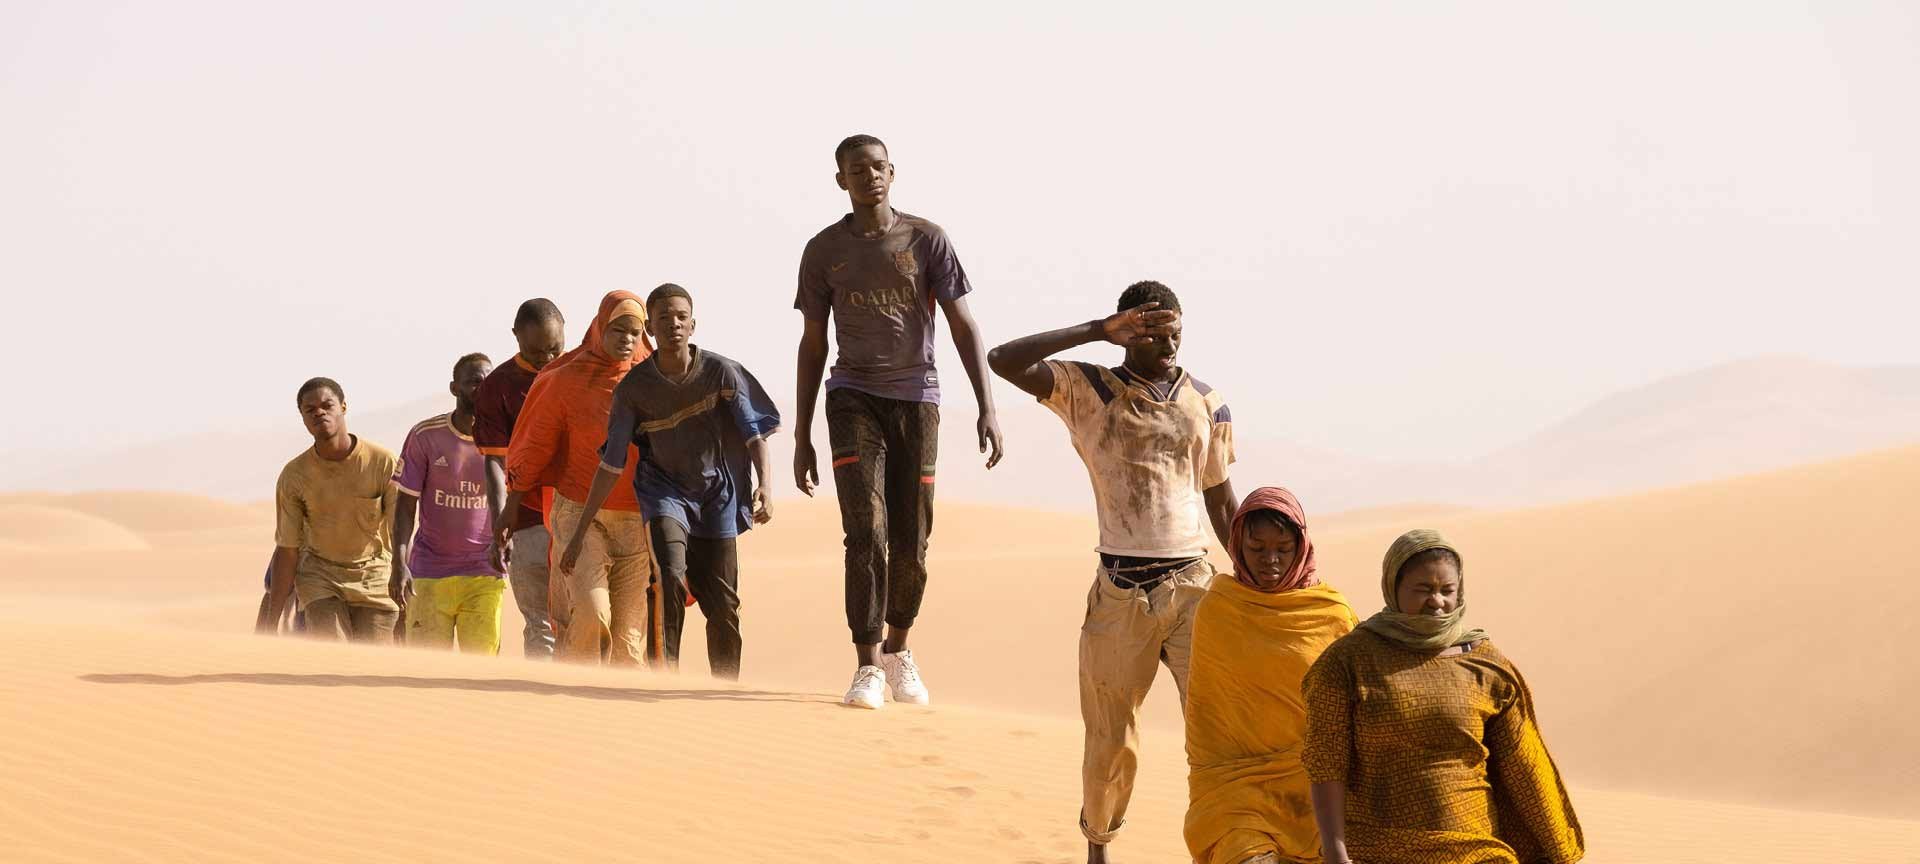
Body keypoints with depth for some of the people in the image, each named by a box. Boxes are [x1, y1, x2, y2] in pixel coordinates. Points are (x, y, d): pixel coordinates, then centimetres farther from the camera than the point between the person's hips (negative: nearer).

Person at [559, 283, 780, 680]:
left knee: (722, 603, 1)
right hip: (664, 488, -1)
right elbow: (611, 463, -6)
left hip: (716, 491, 1)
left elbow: (754, 431, -7)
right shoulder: (633, 387, -11)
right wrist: (580, 532, -6)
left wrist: (764, 484, -25)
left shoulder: (721, 372, -13)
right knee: (671, 574, -26)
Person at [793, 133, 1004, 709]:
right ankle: (867, 667, -11)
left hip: (917, 400, 0)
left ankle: (898, 651, 26)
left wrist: (987, 407, -11)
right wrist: (801, 436, 8)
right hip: (853, 398, 0)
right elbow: (813, 343, 10)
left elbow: (962, 325, -1)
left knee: (911, 544, 3)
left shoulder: (927, 240, 1)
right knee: (867, 532, -15)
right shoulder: (824, 250, 5)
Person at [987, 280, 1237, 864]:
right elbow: (1004, 361, -16)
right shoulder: (1088, 392, -1)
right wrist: (1098, 331, -18)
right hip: (1119, 593, -2)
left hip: (1192, 583, 2)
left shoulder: (1208, 405, 8)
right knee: (1112, 743, 8)